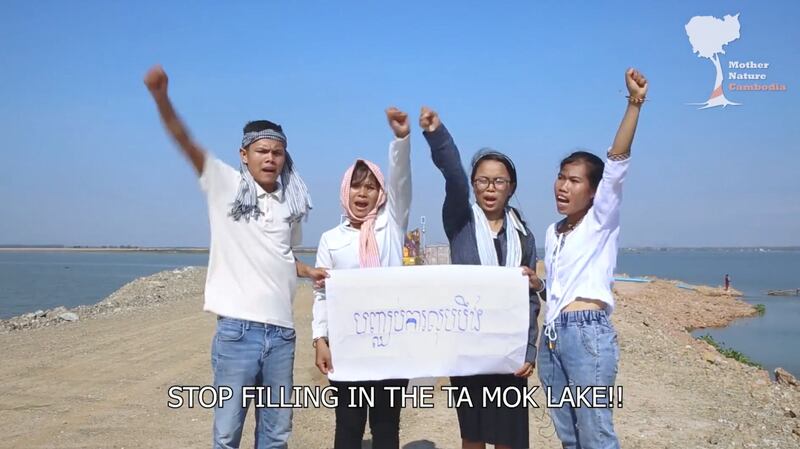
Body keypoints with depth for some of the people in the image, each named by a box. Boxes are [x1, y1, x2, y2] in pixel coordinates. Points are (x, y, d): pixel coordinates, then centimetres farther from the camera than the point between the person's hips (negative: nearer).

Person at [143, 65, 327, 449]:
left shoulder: (292, 204, 13)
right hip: (237, 328, -4)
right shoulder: (225, 184, 1)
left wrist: (310, 272, 9)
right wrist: (161, 97, -27)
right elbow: (186, 142, -12)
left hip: (281, 331, 4)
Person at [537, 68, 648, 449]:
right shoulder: (552, 232, 16)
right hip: (552, 336, 7)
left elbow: (617, 163, -16)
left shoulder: (601, 222, -2)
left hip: (587, 333, -7)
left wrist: (634, 104, -26)